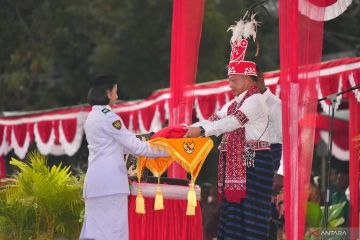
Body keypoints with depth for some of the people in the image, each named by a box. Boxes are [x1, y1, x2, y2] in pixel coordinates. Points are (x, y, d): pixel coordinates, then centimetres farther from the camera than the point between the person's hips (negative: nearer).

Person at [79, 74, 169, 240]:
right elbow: (134, 146, -8)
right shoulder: (108, 117, -10)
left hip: (95, 181, 9)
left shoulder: (92, 117, 17)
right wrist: (165, 151, 2)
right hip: (109, 181, -9)